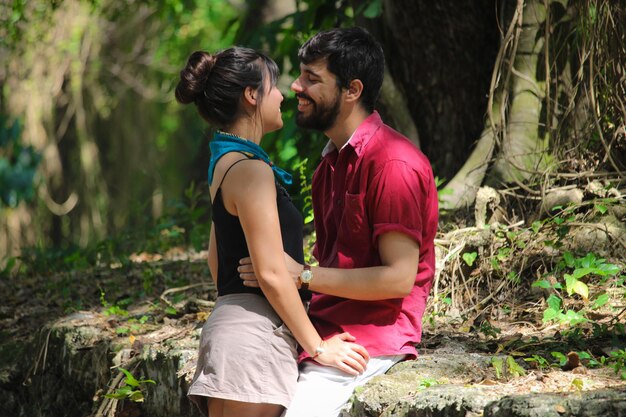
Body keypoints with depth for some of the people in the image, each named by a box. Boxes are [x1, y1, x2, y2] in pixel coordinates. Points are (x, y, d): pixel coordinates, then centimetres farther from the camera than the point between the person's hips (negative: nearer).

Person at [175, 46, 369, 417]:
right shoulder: (251, 170, -13)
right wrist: (318, 348, -9)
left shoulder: (226, 164, 18)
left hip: (232, 327, 10)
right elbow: (272, 273, -16)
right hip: (254, 338, -10)